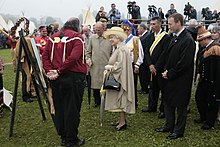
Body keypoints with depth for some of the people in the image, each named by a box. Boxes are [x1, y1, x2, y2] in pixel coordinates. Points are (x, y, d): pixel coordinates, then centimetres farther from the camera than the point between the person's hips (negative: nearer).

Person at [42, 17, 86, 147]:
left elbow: (45, 56, 3)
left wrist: (49, 70, -4)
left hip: (56, 78, 6)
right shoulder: (77, 37, -8)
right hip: (73, 77, -6)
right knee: (72, 109, 4)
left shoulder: (53, 37, 10)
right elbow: (73, 58, -20)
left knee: (59, 107, 15)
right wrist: (59, 71, -16)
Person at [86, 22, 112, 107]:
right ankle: (97, 101, 22)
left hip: (106, 65, -2)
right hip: (94, 66, 2)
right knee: (95, 84, 6)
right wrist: (88, 59, 0)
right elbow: (88, 51, 15)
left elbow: (112, 53, 4)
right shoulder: (92, 38, 9)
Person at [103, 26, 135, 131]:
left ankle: (122, 122, 4)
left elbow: (120, 65, -23)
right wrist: (109, 67, 5)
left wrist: (108, 67, -12)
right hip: (116, 79, 10)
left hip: (120, 79, -10)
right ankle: (121, 119, 24)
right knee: (118, 99, 14)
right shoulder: (118, 48, 14)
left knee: (120, 99, -4)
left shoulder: (122, 49, -19)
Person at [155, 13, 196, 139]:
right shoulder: (175, 37, 8)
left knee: (180, 105, 7)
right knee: (168, 102, 18)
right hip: (170, 77, 9)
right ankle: (169, 126, 34)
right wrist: (166, 71, 6)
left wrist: (169, 74, -15)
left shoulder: (188, 40, -19)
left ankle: (179, 131, 22)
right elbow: (167, 55, 15)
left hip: (181, 80, -9)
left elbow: (184, 63, -22)